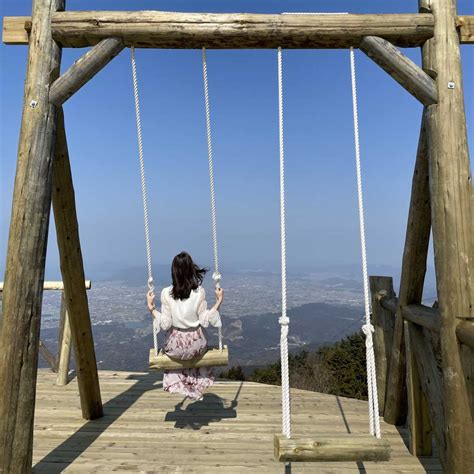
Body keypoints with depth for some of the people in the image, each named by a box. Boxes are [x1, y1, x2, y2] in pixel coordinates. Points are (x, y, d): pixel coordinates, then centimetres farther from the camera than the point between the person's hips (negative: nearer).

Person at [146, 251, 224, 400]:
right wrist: (218, 301, -5)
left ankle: (178, 383, 44)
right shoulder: (199, 292, -15)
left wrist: (151, 307, -3)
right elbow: (205, 321, -11)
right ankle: (197, 386, 48)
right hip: (197, 344, 0)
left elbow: (165, 324, -11)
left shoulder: (166, 293, -15)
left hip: (176, 347, 0)